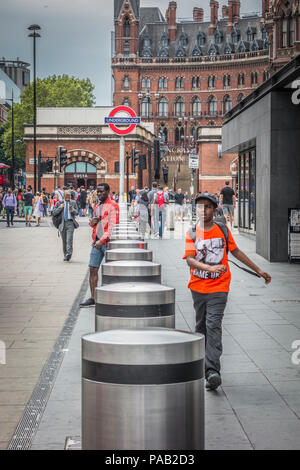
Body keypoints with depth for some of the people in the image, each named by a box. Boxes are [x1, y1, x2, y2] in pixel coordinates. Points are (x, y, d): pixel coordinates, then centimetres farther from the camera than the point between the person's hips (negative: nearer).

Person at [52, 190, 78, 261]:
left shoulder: (73, 203, 11)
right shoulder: (59, 203, 8)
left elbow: (76, 213, 10)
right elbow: (54, 213, 3)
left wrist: (72, 210, -11)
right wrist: (60, 207, -11)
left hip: (70, 223, -1)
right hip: (62, 223, 1)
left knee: (69, 239, -17)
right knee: (64, 241, 8)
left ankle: (69, 253, -25)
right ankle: (65, 255, 18)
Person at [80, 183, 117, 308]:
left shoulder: (113, 206, -7)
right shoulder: (97, 206, 18)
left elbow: (112, 226, -15)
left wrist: (102, 240, -19)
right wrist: (92, 222, 5)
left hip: (108, 242, -7)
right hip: (97, 241, 7)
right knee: (93, 269, 2)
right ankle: (92, 299, 5)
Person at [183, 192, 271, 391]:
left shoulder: (223, 230, 4)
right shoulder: (192, 233, 0)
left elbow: (236, 251, 16)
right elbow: (190, 259, -12)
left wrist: (259, 270, 20)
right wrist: (210, 268, -30)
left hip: (219, 287, -2)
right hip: (198, 287, 2)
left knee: (213, 326, -14)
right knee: (201, 327, 12)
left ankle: (213, 371, -22)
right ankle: (201, 365, 30)